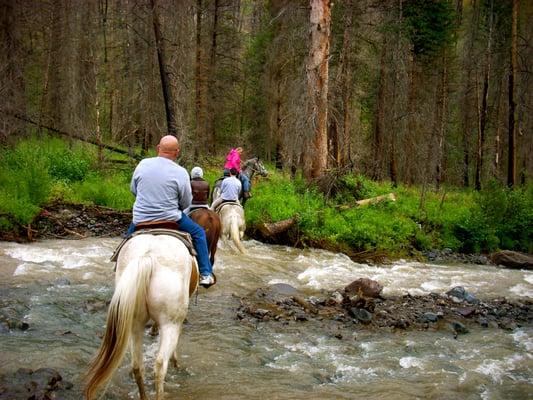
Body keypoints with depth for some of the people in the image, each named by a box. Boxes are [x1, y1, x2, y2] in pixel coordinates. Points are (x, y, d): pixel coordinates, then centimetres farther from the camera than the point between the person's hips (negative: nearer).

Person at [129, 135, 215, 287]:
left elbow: (133, 190, 11)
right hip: (170, 219, -3)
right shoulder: (180, 172, -12)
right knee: (199, 233, 17)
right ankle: (205, 274, 17)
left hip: (140, 220, 3)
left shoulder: (142, 164, -3)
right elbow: (186, 203, -4)